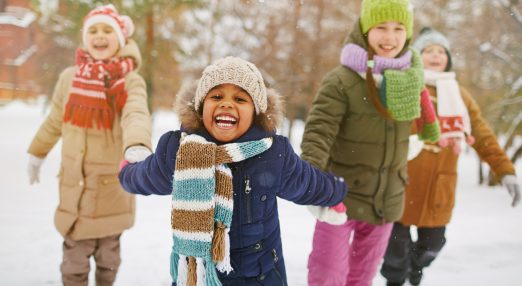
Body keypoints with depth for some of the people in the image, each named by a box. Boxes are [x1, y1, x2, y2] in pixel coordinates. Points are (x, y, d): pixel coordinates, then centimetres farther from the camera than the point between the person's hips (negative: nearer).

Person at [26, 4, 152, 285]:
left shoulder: (131, 82, -9)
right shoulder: (69, 77, 0)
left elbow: (136, 116, -31)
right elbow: (54, 121, 15)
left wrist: (138, 146, -51)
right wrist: (36, 153, 25)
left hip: (112, 187, -1)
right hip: (74, 186, 2)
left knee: (108, 257, 14)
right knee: (74, 261, 2)